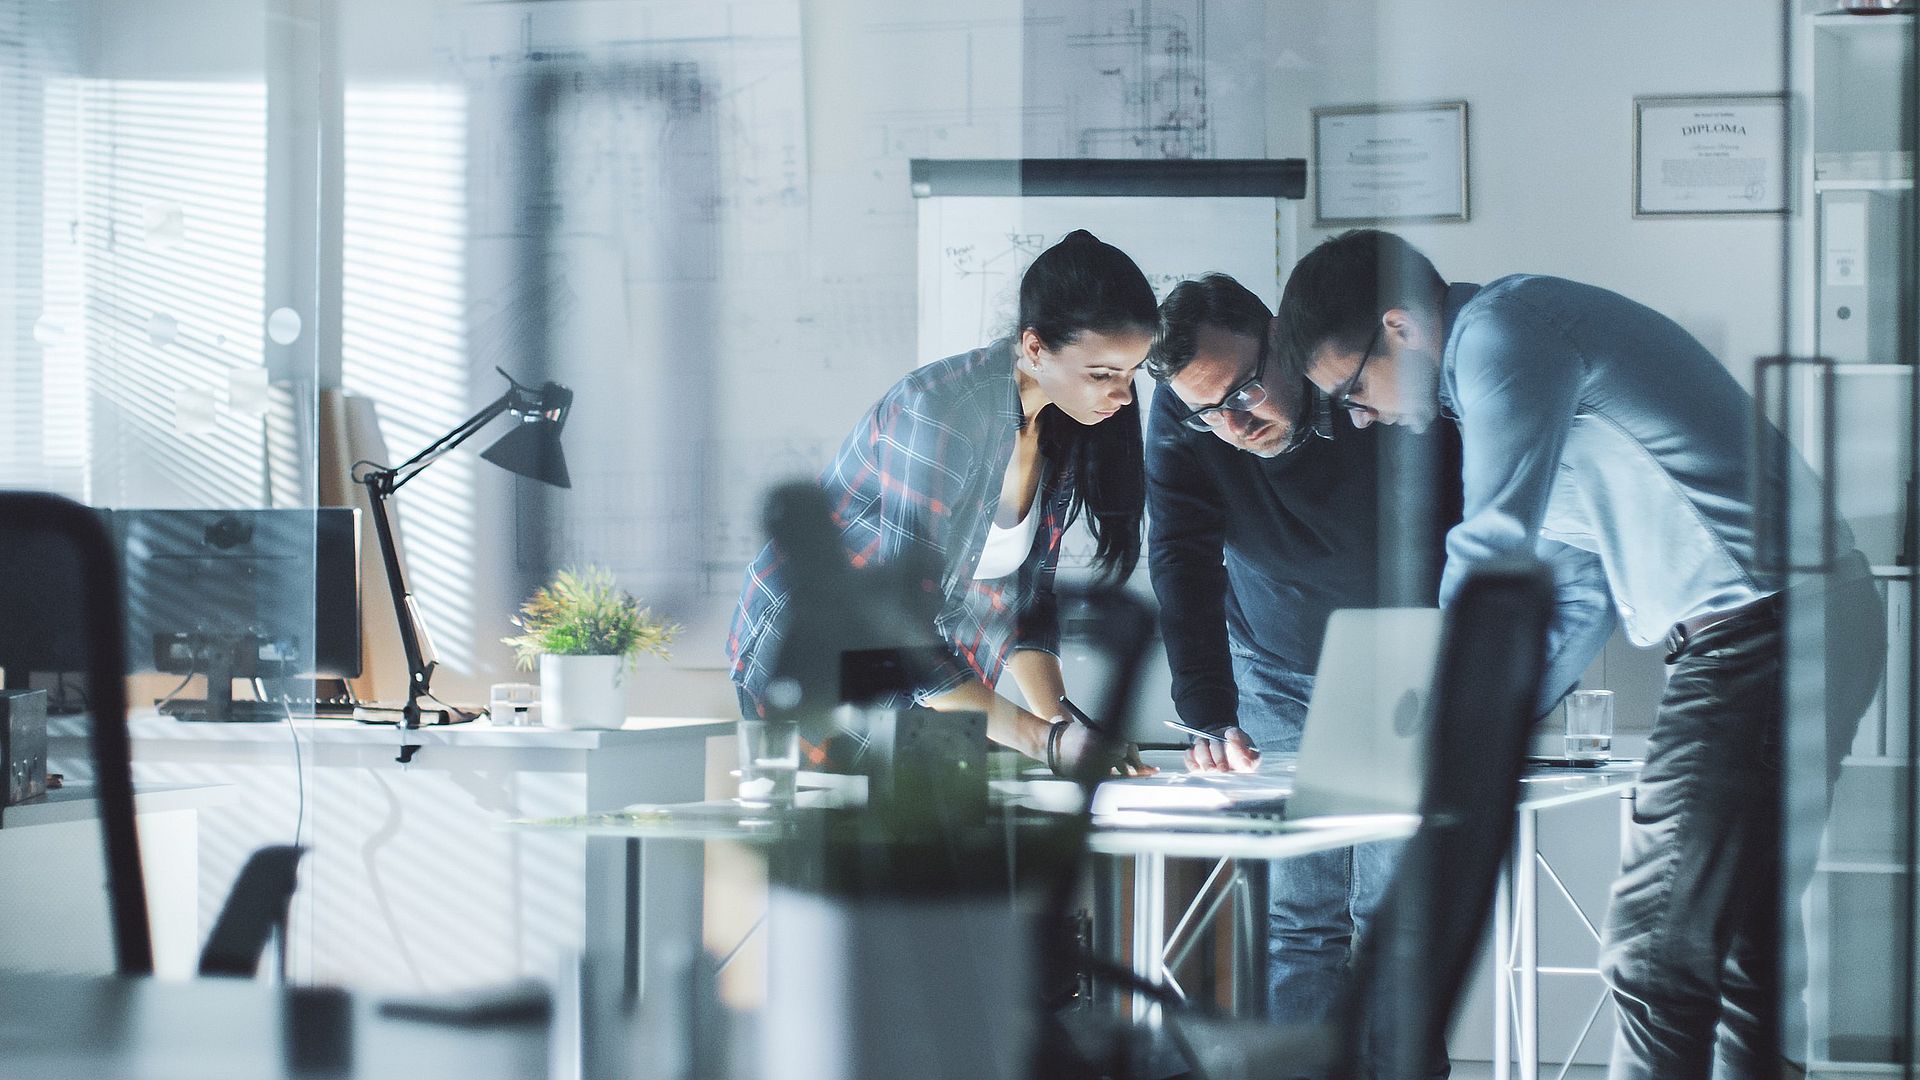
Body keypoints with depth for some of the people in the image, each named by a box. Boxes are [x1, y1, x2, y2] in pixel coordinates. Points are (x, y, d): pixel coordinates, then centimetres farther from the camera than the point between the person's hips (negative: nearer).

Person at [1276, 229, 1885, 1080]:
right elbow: (1580, 596, 27)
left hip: (1760, 620, -11)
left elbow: (1491, 553, -14)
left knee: (1658, 957, -10)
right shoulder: (1505, 349, 23)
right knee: (1737, 950, 13)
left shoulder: (1502, 332, -9)